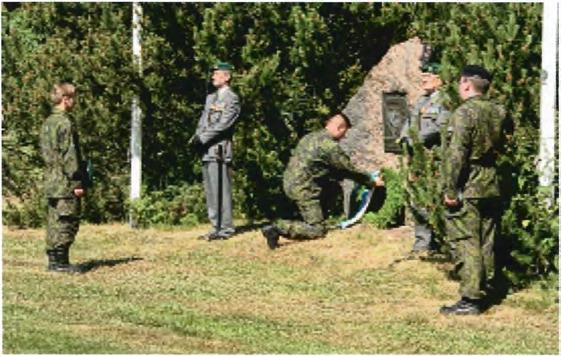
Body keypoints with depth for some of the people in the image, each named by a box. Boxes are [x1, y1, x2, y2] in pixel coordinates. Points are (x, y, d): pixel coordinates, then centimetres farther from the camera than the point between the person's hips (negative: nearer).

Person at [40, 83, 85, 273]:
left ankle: (53, 260, 14)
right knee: (67, 221, -5)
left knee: (54, 221, 11)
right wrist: (77, 182, -15)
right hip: (66, 183, -9)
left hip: (51, 182, 9)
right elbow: (69, 155, -17)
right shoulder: (65, 123, -14)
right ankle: (61, 261, -6)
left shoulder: (47, 123, 14)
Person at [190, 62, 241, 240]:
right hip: (207, 151, 8)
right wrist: (196, 138, 1)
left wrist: (202, 138, -17)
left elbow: (223, 125, -15)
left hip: (220, 150, -8)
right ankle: (217, 227, 15)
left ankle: (226, 228, -7)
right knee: (210, 191, 10)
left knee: (220, 190, -9)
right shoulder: (210, 97, 20)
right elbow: (203, 121, 19)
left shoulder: (232, 99, -5)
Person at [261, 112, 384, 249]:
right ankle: (279, 228, -18)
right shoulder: (331, 146, -13)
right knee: (318, 230, -6)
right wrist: (372, 181, 10)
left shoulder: (311, 137, 15)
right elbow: (349, 170, -4)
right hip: (303, 188, -9)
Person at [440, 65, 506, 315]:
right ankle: (484, 290, 22)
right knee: (486, 242, 14)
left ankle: (470, 299, -7)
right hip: (492, 187, 8)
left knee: (465, 242, -5)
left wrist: (450, 190, -16)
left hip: (468, 187, -8)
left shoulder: (465, 113, -15)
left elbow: (456, 154, -19)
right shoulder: (498, 113, 8)